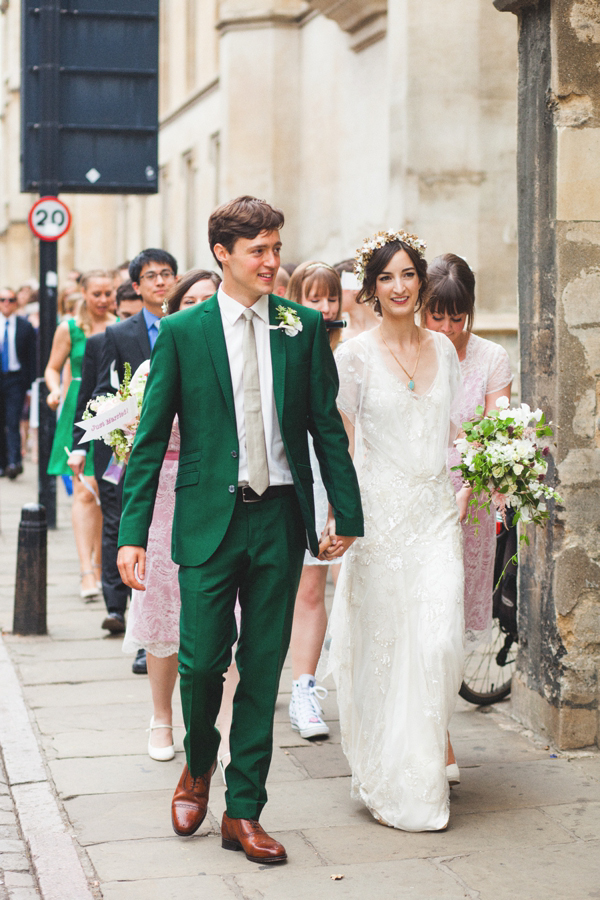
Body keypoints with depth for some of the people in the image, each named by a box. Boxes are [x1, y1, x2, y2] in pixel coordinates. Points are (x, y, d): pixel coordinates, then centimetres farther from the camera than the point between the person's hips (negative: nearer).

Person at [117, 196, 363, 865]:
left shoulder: (304, 327, 5)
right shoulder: (182, 332, 0)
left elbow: (326, 425, 9)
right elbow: (150, 438, 0)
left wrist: (347, 514, 6)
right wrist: (132, 533, -6)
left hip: (280, 517, 2)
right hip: (210, 518, -2)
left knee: (263, 667, 6)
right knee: (201, 658, -2)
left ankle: (243, 811, 17)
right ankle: (198, 765, 30)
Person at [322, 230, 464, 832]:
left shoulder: (442, 349, 10)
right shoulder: (355, 355, -3)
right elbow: (340, 444, -3)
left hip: (435, 516, 3)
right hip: (380, 513, -3)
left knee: (440, 639, -6)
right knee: (382, 642, 2)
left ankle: (427, 754, 15)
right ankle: (388, 781, 15)